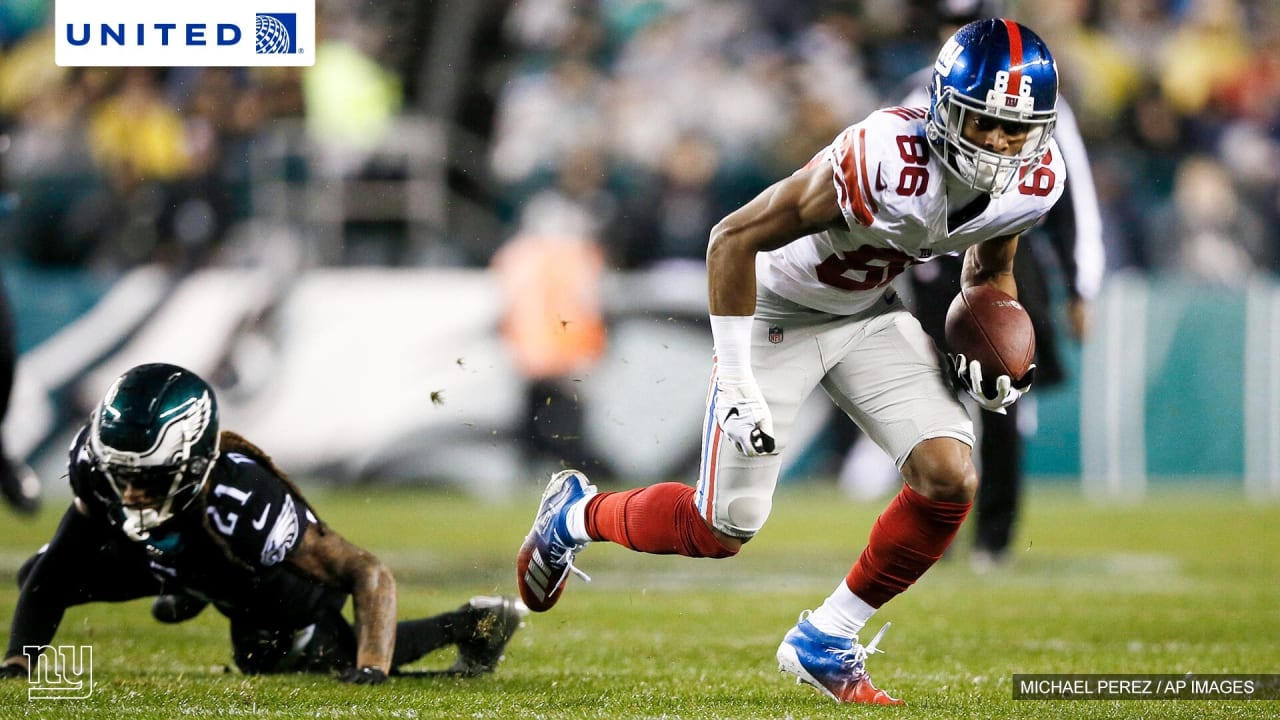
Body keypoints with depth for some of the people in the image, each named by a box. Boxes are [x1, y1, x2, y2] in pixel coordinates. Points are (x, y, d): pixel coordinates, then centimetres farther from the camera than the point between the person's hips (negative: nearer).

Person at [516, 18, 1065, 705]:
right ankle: (576, 513, 30)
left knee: (949, 479, -12)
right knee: (725, 529, -1)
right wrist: (737, 385, -26)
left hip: (869, 313, 6)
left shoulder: (1034, 181, -16)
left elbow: (990, 266, 10)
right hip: (779, 309, -6)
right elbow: (734, 238, -28)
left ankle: (823, 644, 6)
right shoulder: (885, 160, -37)